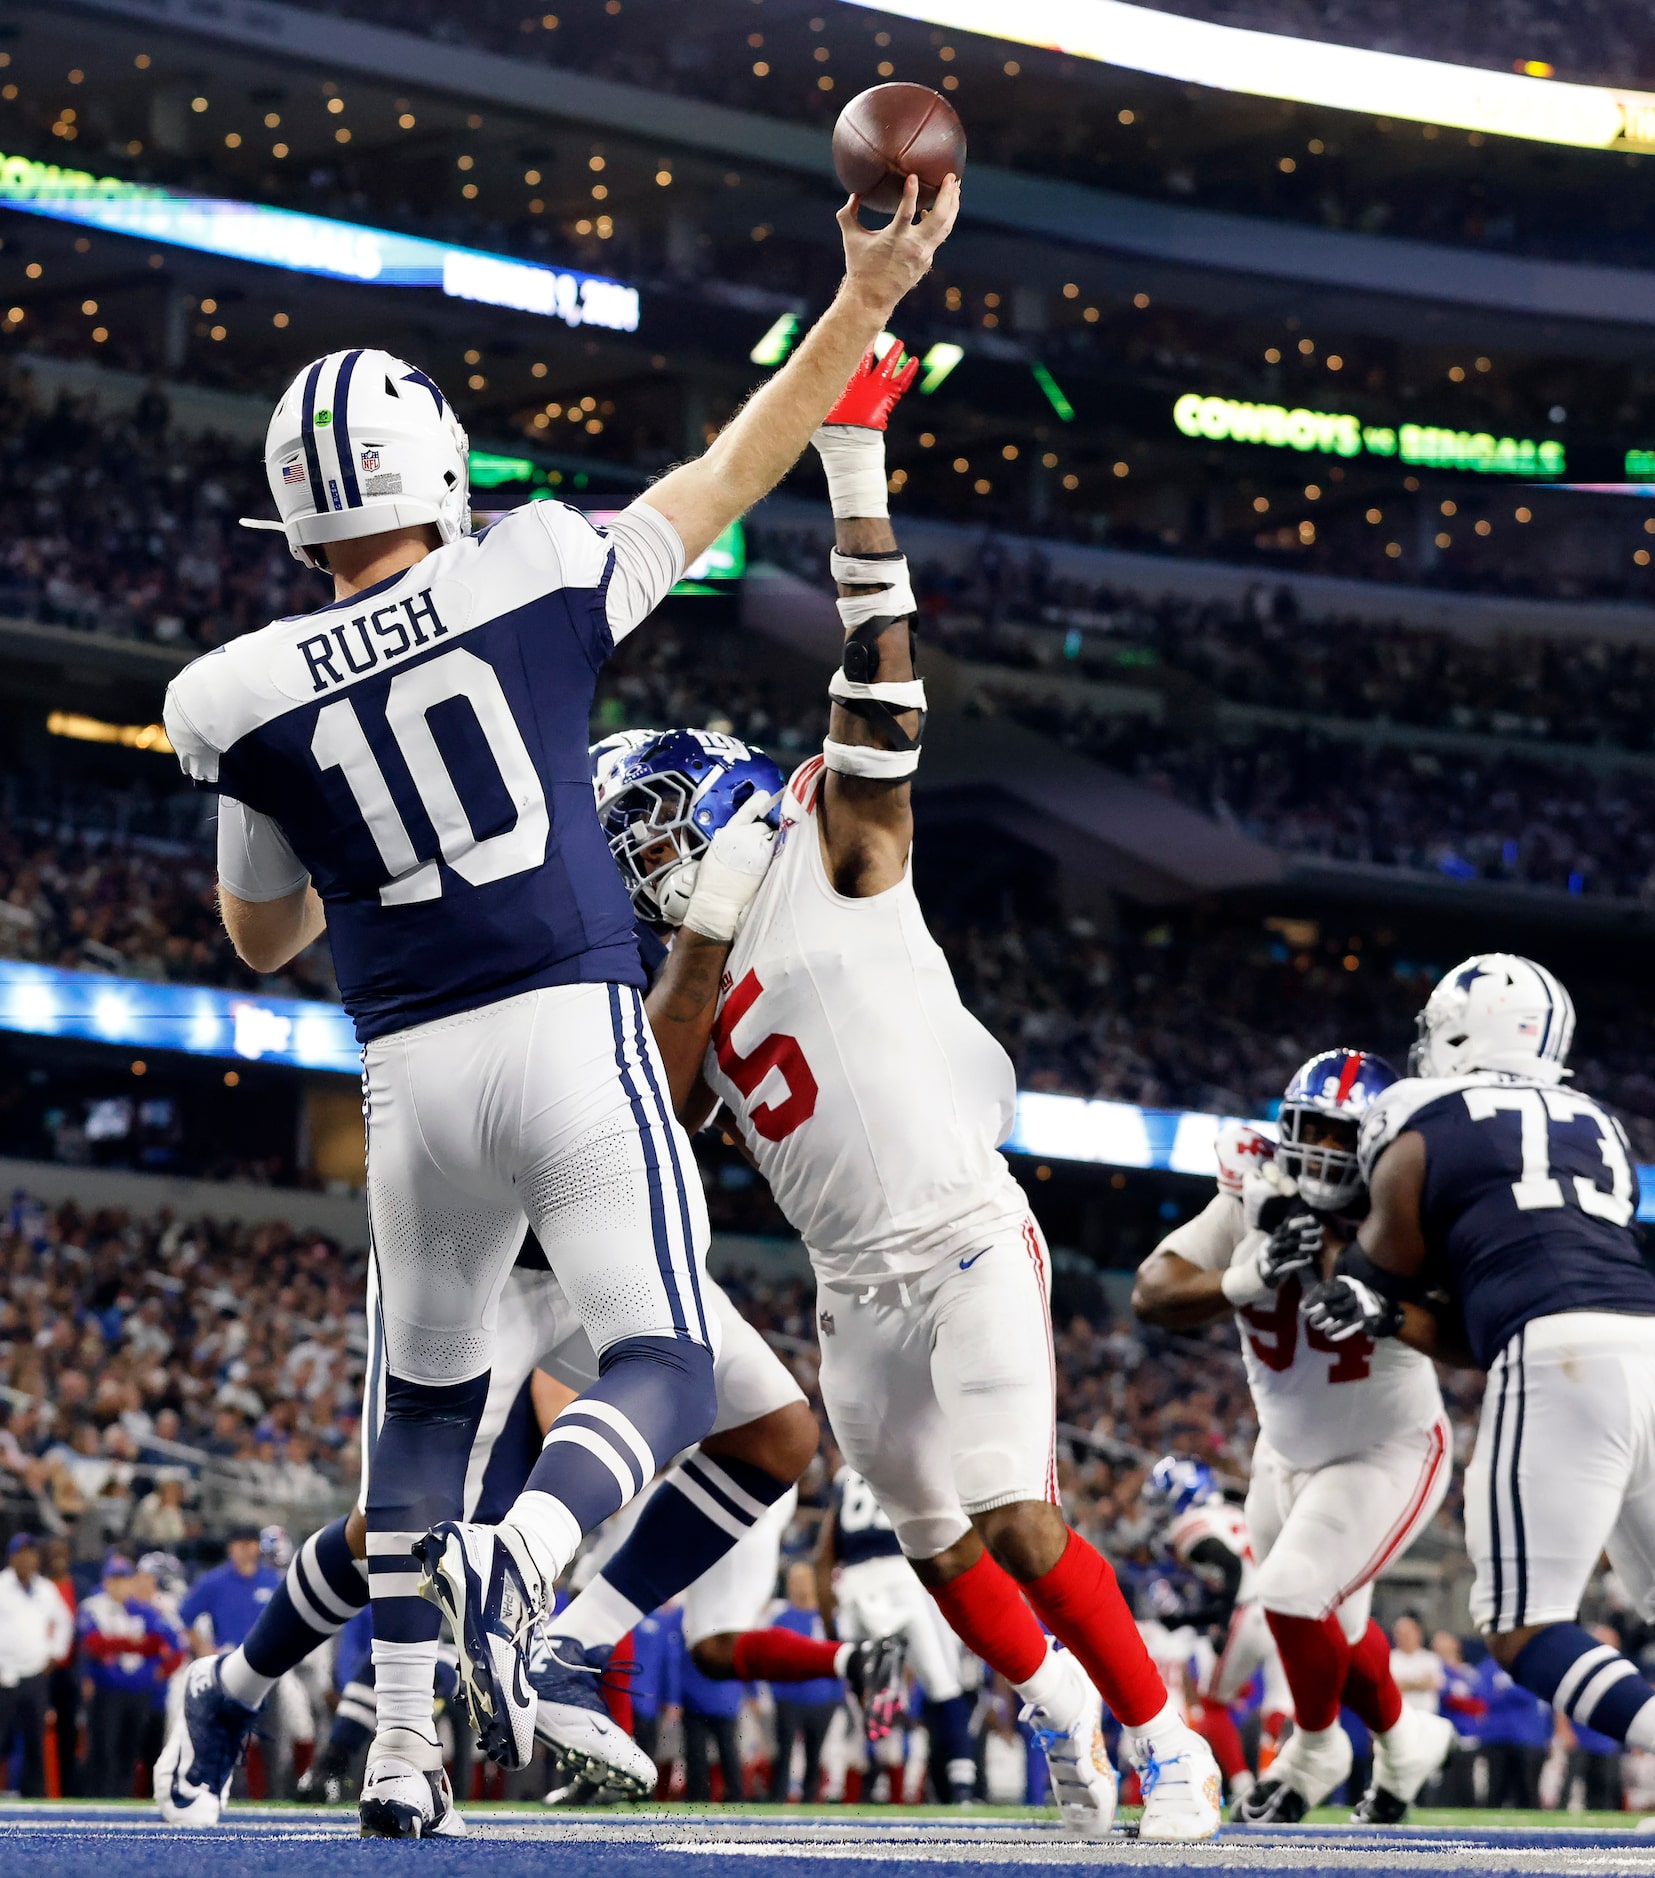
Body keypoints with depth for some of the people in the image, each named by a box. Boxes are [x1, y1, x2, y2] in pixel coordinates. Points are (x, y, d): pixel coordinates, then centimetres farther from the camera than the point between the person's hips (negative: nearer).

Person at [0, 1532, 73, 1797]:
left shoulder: (47, 1589, 11)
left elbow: (63, 1621, 27)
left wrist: (54, 1654, 17)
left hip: (36, 1674, 5)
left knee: (36, 1740, 3)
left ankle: (34, 1793, 8)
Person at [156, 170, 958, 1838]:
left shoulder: (242, 699, 0)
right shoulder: (533, 580, -2)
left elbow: (263, 933, 14)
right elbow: (730, 476, 10)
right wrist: (865, 300, 18)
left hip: (412, 1074, 2)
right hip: (574, 1033, -2)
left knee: (423, 1401, 19)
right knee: (663, 1372, 2)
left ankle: (401, 1754, 11)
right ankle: (517, 1562, -30)